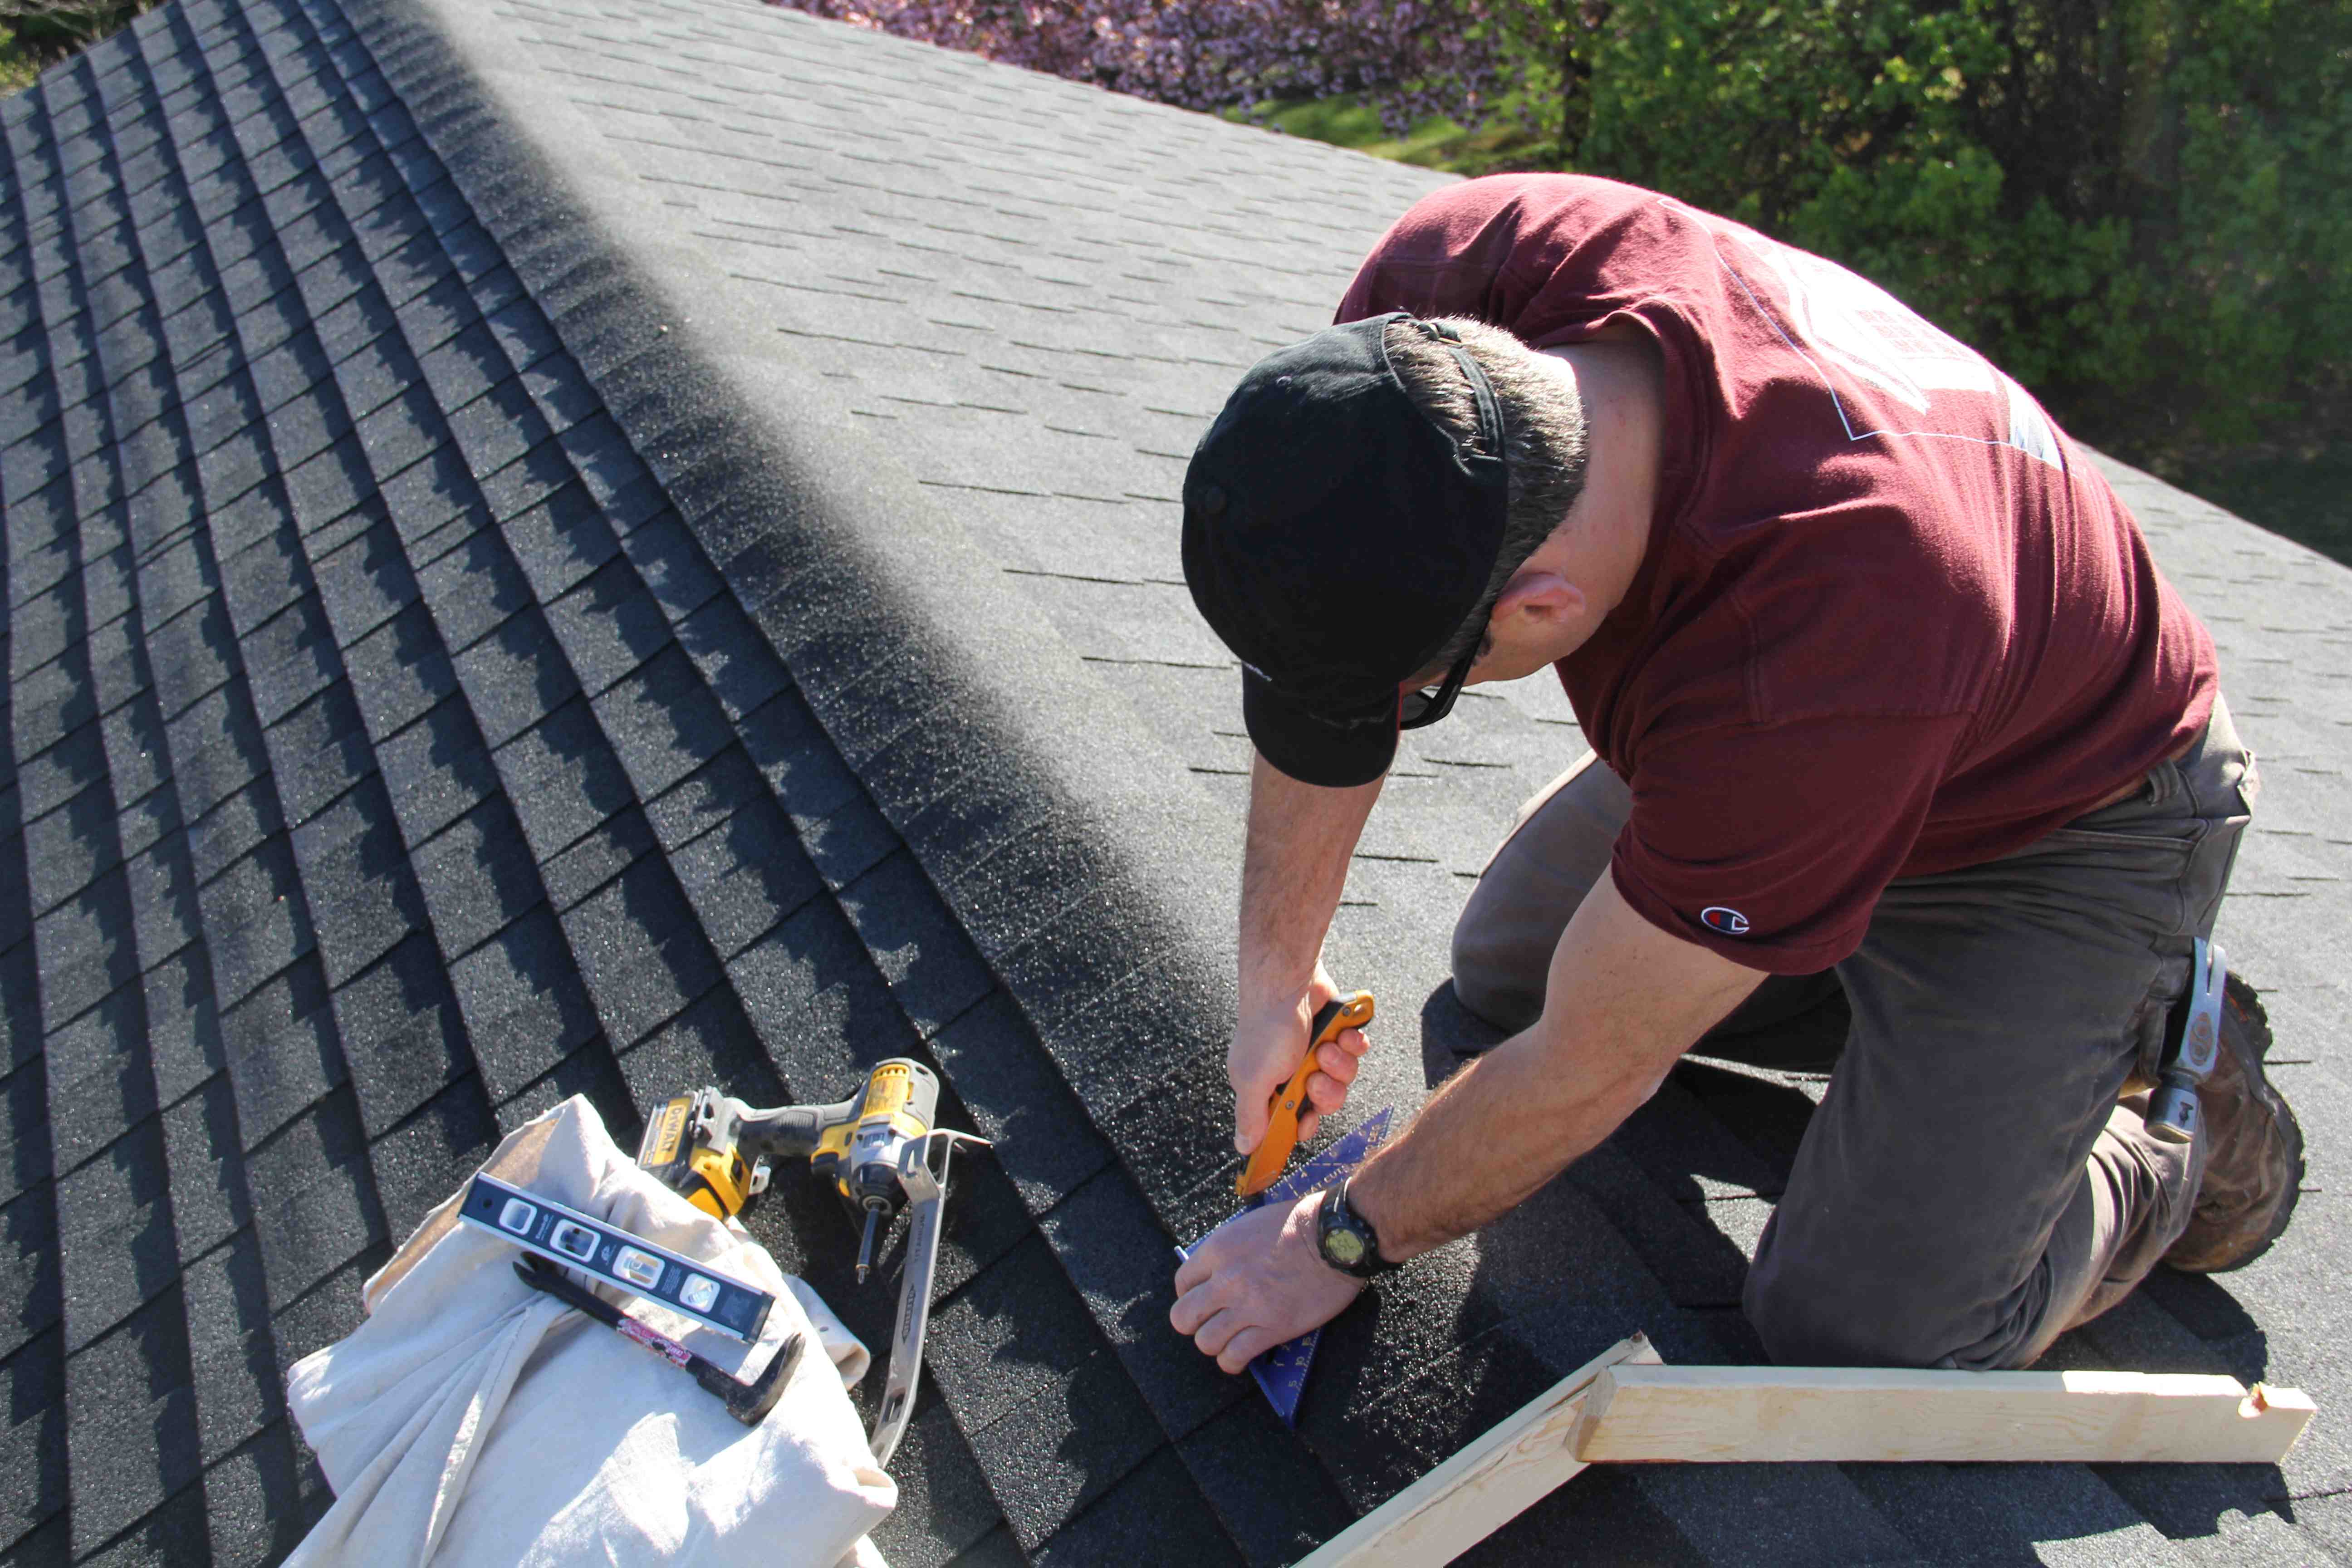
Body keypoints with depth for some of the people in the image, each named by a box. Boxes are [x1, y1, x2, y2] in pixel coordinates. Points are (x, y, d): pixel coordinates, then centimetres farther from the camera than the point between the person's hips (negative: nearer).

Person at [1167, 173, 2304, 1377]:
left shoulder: (1801, 671, -45)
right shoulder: (1439, 286, -30)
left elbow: (1590, 1073, -29)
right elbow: (1316, 651, -14)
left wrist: (1341, 1240, -13)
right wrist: (1276, 972, -8)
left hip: (2063, 814, -6)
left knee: (1862, 1334, -13)